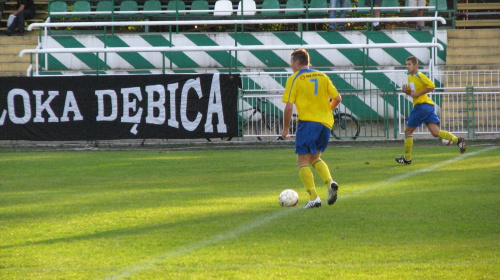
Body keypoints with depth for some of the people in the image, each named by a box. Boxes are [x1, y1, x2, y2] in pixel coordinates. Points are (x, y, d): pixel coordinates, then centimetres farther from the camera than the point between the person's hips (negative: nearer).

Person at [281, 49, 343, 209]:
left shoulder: (294, 79, -3)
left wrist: (285, 128, 1)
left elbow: (289, 107, -9)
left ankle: (314, 198, -10)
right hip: (326, 123, 6)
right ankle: (330, 182, -6)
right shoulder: (323, 77, 11)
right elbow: (337, 98, 11)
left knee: (303, 161, 1)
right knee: (315, 158, 20)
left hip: (307, 122, -6)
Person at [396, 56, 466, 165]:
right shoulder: (410, 77, 19)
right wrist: (406, 90, 7)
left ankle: (407, 158, 9)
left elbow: (431, 86, -18)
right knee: (435, 133, -3)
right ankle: (457, 140, -13)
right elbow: (412, 92, 29)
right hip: (428, 107, 9)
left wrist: (417, 94, -16)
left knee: (408, 131, 1)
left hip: (422, 106, -9)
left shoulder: (419, 75, -9)